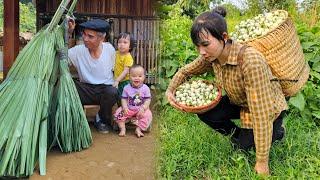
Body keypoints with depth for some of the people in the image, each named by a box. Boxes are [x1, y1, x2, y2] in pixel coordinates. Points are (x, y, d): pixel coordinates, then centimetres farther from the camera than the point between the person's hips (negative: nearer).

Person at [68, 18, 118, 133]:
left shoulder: (109, 49, -3)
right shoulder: (79, 50, -6)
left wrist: (114, 83, 2)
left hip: (106, 88, 0)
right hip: (86, 90, 0)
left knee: (112, 92, -35)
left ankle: (102, 119, -1)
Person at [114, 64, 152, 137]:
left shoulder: (145, 88, -5)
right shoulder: (127, 88, -2)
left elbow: (147, 100, -7)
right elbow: (124, 99, 0)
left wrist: (143, 108, -22)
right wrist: (125, 107, -18)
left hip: (140, 110, -1)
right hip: (129, 109, 1)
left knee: (148, 114, -26)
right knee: (118, 113, -19)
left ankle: (138, 129, -18)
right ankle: (122, 128, -9)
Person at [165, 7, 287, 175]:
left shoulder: (250, 60, -39)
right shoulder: (211, 56, -18)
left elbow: (261, 113, -37)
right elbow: (185, 71, 2)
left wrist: (262, 162, -32)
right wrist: (170, 90, -19)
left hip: (268, 107, -5)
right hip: (239, 103, 6)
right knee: (205, 114, -12)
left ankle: (276, 131, 15)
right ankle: (238, 134, 14)